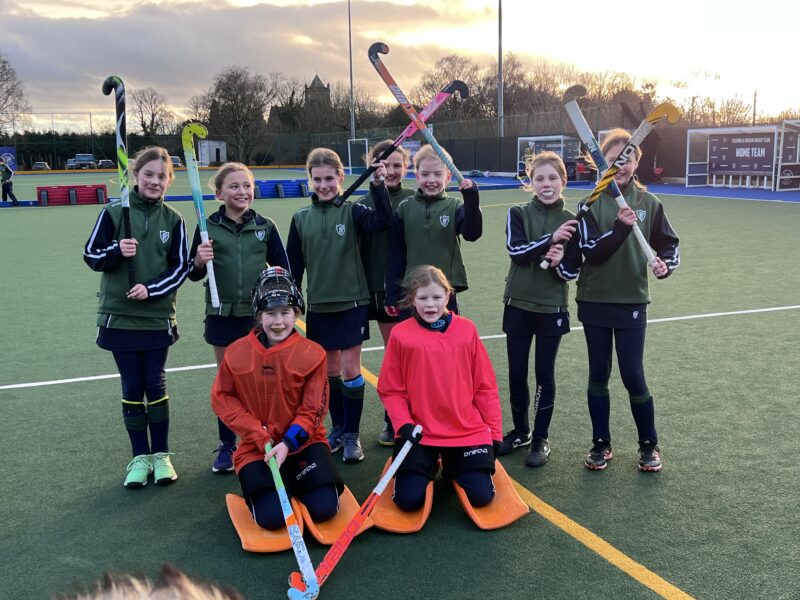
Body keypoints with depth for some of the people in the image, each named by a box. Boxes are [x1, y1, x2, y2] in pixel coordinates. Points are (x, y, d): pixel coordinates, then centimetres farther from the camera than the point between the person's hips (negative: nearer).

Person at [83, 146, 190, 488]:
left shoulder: (173, 220, 0)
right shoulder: (114, 213, -2)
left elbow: (180, 266, 0)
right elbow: (91, 256, 0)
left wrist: (151, 289, -15)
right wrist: (116, 251, -20)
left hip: (157, 317, 0)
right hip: (119, 316, 0)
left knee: (155, 385, 6)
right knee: (132, 388, 6)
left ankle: (161, 455, 18)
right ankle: (140, 457, 18)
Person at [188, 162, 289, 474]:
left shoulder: (265, 226, 1)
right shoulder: (208, 227, -1)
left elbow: (283, 268, 7)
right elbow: (193, 274, 3)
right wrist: (199, 261, -18)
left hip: (259, 315, 0)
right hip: (223, 315, 0)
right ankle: (227, 446, 22)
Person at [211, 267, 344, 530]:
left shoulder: (312, 353, -6)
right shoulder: (237, 353, -3)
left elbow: (313, 410, -6)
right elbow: (222, 399, -1)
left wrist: (288, 443, -19)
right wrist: (258, 434, -11)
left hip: (303, 442, 0)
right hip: (257, 447, 0)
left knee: (324, 508, -16)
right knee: (271, 517, -19)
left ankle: (296, 480, 18)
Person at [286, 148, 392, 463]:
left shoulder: (352, 211, -4)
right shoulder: (301, 218, 4)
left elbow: (382, 221, -23)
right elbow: (293, 266, 8)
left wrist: (378, 186, -33)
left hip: (352, 302, -3)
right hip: (319, 306, 3)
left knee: (350, 368, -1)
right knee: (330, 370, 12)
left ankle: (352, 434, 12)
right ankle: (338, 428, 28)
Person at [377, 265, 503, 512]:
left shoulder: (466, 330, 0)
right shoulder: (401, 334, -5)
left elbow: (485, 386, 5)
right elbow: (391, 390, 1)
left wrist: (494, 433, 5)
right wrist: (404, 425, -13)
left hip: (468, 431, 1)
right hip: (420, 434, -1)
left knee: (481, 496, -9)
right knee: (409, 499, -13)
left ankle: (452, 465, 23)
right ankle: (430, 465, 21)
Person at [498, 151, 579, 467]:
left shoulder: (571, 221, -1)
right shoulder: (518, 213, -1)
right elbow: (515, 250, -16)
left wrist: (561, 262, -21)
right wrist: (550, 239, -27)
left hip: (551, 308, -1)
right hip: (518, 305, 1)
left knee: (544, 375, 6)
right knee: (516, 373, 10)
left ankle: (541, 438, 20)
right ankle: (520, 431, 29)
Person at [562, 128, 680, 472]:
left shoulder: (648, 203, 0)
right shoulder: (592, 204, -4)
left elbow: (669, 245, 5)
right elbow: (591, 251, -13)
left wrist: (666, 264, -16)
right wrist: (620, 228, -27)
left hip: (632, 302, 0)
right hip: (595, 301, 1)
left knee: (633, 375, 0)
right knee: (598, 375, 9)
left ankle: (649, 445, 20)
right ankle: (601, 444, 24)